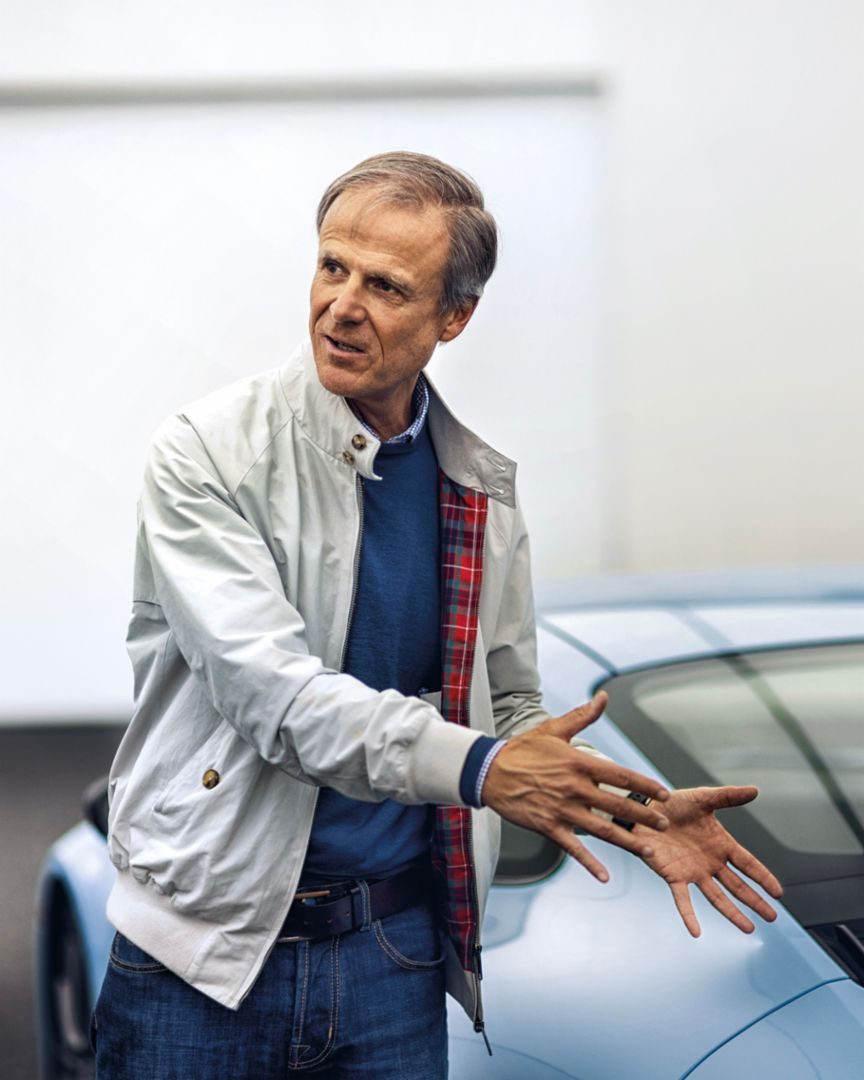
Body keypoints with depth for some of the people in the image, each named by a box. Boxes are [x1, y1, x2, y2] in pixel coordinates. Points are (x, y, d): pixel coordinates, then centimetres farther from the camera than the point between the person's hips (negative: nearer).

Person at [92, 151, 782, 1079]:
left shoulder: (482, 492, 5)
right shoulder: (208, 453, -9)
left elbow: (509, 713, 14)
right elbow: (270, 691, -20)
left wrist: (635, 811, -3)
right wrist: (474, 765, -30)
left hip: (395, 954, 4)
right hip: (206, 949, -3)